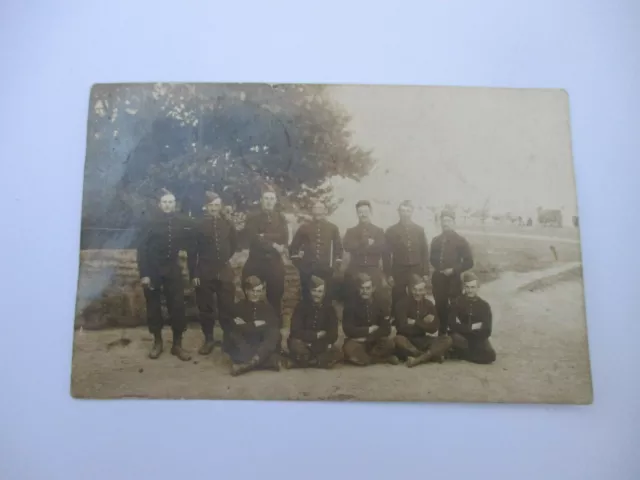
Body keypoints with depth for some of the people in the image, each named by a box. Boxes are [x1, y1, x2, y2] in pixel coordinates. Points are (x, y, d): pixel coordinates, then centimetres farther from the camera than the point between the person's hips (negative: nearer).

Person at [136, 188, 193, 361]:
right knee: (153, 306, 8)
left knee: (177, 306, 0)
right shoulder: (151, 223, -5)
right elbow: (142, 249, -7)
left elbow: (189, 245, 5)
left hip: (173, 269, 1)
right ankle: (157, 342, 23)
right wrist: (143, 274, -12)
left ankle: (177, 344, 12)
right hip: (153, 270, -1)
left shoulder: (183, 222, -1)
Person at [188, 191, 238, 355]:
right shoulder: (199, 226, -2)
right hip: (204, 273, -1)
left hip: (224, 272, 1)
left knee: (227, 308, 4)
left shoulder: (227, 224, 3)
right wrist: (193, 274, -6)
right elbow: (192, 252, -3)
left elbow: (234, 244, 19)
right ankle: (208, 339, 20)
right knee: (205, 308, 7)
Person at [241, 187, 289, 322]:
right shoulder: (252, 218, 4)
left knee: (275, 296, 6)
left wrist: (265, 237, -15)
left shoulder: (281, 218, 11)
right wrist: (273, 245, -13)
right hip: (256, 263, -1)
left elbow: (284, 237, -5)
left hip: (275, 263, 2)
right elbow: (254, 238, -11)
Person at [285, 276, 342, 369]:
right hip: (303, 342, -3)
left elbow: (333, 334, -9)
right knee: (295, 345, -36)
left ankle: (299, 361, -17)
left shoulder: (329, 308, -4)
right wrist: (316, 335, -16)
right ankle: (316, 360, -8)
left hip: (321, 346, 3)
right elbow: (296, 331, -17)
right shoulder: (301, 306, -10)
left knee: (337, 354, -25)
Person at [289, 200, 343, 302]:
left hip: (325, 268, 0)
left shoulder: (332, 228, 7)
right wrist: (296, 260, 4)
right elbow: (294, 245, 10)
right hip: (306, 268, 0)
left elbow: (338, 246, 10)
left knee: (328, 293, 5)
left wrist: (337, 264, 4)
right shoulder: (304, 227, 5)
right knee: (306, 294, 7)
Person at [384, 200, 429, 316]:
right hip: (398, 272, -2)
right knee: (398, 302, -1)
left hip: (417, 272, 2)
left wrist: (426, 273, 3)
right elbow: (386, 254, 1)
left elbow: (425, 252, 9)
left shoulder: (419, 230, 8)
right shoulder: (391, 231, 2)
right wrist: (388, 274, -5)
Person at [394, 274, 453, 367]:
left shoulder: (429, 304, 6)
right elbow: (403, 328, -18)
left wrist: (415, 322, -11)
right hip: (407, 340, -4)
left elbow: (433, 329, -3)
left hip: (422, 340, 4)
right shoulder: (402, 303, -8)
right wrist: (423, 323, -12)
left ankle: (418, 359, -33)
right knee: (398, 339, -38)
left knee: (447, 340, -17)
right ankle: (431, 355, -25)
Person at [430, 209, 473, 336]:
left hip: (453, 279, -4)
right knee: (440, 306, 9)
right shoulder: (436, 240, 9)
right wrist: (437, 267, 3)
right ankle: (442, 332, 22)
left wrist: (454, 270, -14)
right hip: (438, 279, 4)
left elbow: (469, 262, -5)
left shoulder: (460, 240, -3)